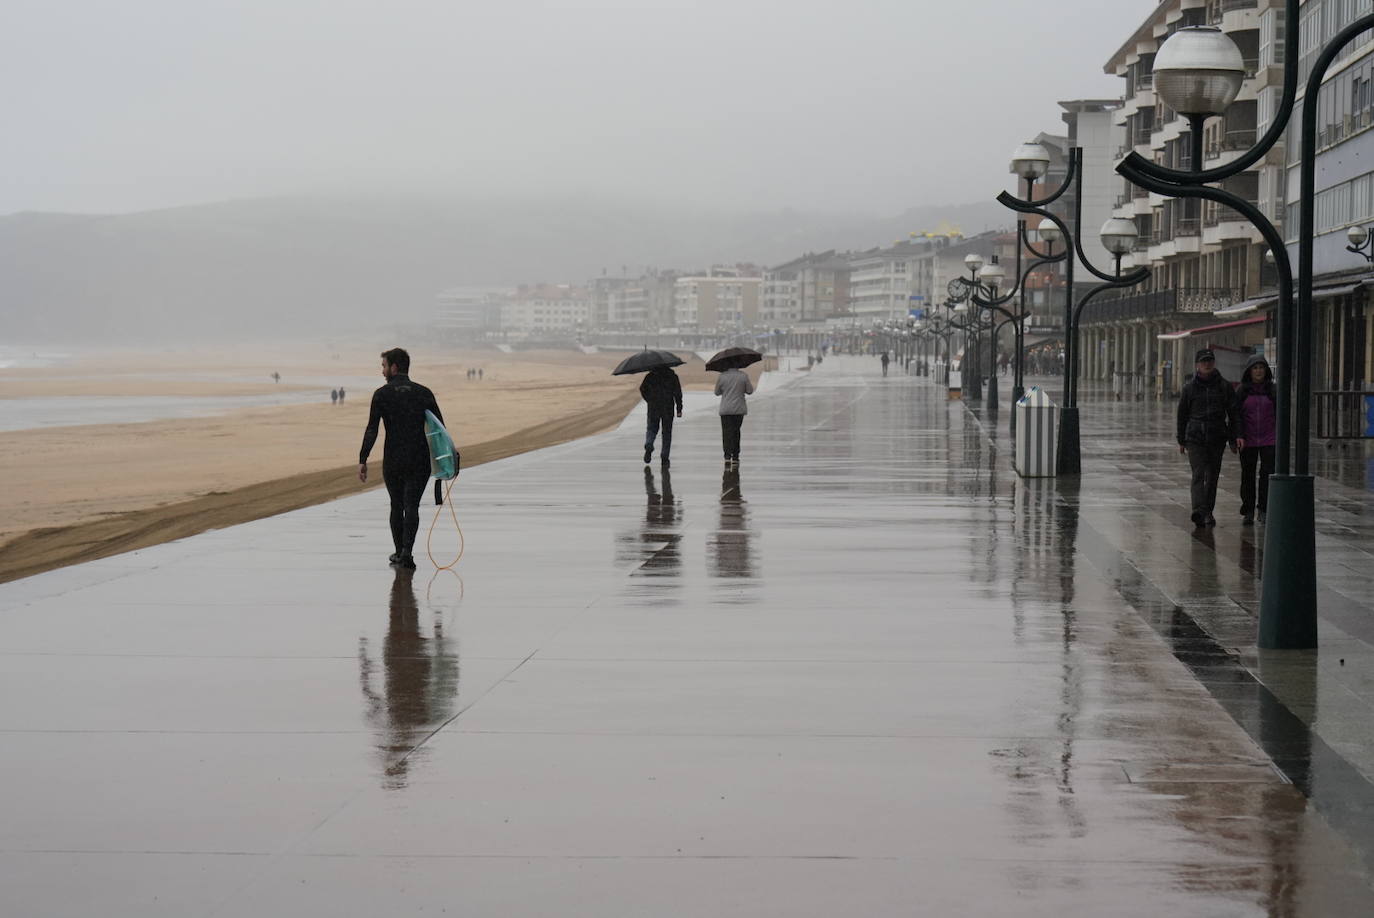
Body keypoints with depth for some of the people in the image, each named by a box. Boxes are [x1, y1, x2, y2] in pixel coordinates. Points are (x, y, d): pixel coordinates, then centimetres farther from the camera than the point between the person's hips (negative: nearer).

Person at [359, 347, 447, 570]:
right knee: (411, 506, 0)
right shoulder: (424, 393, 5)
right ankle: (406, 551, -18)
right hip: (420, 462, 1)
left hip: (392, 461, -1)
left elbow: (371, 431, -10)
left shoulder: (382, 394, -3)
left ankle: (399, 552, 22)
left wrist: (362, 460, -9)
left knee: (396, 506, 16)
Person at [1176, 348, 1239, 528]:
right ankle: (1198, 512, -27)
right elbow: (1182, 414, 10)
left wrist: (1234, 439, -1)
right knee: (1198, 474, -14)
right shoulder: (1190, 387, 4)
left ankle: (1208, 512, 21)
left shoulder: (1225, 386, 4)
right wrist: (1181, 440, 10)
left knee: (1212, 476, 8)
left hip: (1217, 438, 1)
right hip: (1195, 437, -1)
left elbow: (1233, 414, 5)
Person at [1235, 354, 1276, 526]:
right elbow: (1237, 415, 1)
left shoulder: (1273, 390, 4)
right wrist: (1238, 436, -11)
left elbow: (1279, 414, 5)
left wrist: (1280, 437, -1)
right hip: (1248, 441, 1)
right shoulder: (1242, 391, 4)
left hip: (1269, 440, -1)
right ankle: (1248, 512, 11)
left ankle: (1263, 510, 0)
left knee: (1268, 473, -9)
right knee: (1248, 476, 4)